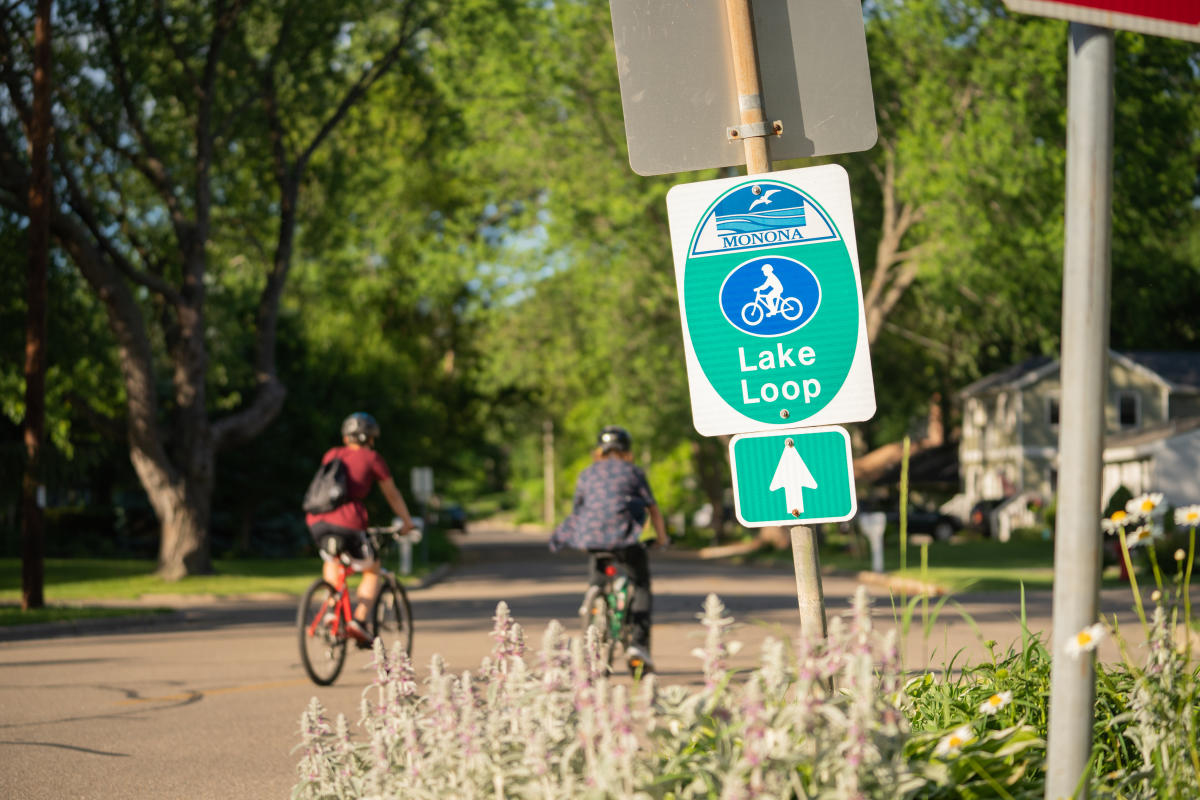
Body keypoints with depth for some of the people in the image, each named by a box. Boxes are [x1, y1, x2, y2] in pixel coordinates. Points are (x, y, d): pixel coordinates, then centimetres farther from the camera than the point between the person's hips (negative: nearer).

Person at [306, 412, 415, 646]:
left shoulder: (331, 455, 23)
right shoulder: (372, 459, 10)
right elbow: (392, 495, 19)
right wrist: (407, 521, 34)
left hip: (317, 521, 5)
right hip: (348, 522, -5)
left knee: (331, 560, 35)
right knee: (372, 570, 16)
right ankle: (359, 620, -2)